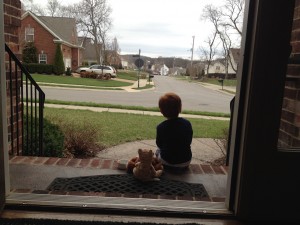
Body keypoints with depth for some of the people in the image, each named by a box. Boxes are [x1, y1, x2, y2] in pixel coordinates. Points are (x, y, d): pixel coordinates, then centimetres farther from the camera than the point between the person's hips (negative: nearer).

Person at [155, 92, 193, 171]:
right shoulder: (187, 123, -10)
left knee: (158, 150, 26)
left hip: (167, 164, -2)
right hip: (186, 163, 2)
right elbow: (189, 142, 2)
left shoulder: (161, 127, -19)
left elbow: (159, 145, -3)